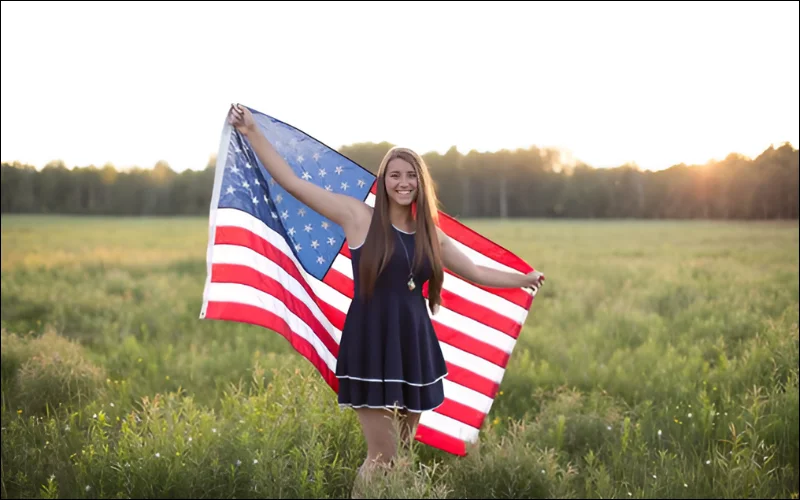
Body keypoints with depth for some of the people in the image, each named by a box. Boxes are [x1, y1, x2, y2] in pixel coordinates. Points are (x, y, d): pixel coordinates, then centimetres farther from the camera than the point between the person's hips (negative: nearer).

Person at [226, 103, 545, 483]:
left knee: (404, 453, 10)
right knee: (382, 455, -5)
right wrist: (252, 133, -10)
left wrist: (523, 279, 32)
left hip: (414, 348, 5)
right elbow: (293, 183, -6)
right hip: (372, 347, -5)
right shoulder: (359, 216, -3)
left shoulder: (431, 235, 11)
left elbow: (475, 272, 25)